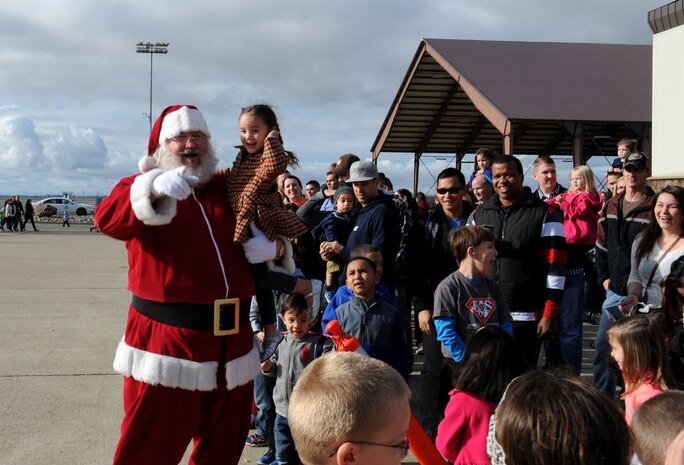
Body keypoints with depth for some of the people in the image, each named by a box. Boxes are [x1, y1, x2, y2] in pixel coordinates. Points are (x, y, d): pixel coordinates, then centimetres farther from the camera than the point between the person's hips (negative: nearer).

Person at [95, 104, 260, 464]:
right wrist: (155, 190, -37)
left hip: (231, 341, 5)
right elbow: (107, 218, -18)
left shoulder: (227, 188, 15)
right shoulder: (144, 185, 2)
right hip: (166, 339, -5)